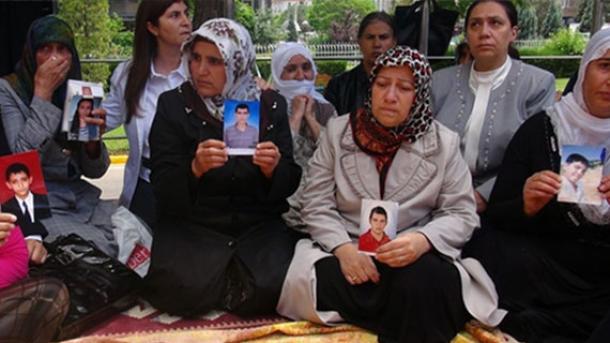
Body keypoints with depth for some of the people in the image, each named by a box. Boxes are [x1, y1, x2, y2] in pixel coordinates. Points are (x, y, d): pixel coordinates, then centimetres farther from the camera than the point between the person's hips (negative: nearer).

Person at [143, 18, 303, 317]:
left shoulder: (271, 105, 2)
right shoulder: (173, 104, -1)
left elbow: (289, 184, 1)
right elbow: (163, 189, -7)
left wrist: (273, 169, -22)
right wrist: (195, 168, -29)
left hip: (259, 223, 1)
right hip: (192, 223, 0)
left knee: (270, 287, -27)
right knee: (184, 288, -29)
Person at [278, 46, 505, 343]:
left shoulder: (444, 143, 2)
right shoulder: (337, 131, 3)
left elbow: (460, 214, -1)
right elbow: (317, 204, 0)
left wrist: (422, 241, -23)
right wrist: (343, 248, -19)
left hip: (415, 256, -2)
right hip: (347, 253, 2)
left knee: (422, 286, -36)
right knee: (323, 280, -31)